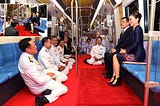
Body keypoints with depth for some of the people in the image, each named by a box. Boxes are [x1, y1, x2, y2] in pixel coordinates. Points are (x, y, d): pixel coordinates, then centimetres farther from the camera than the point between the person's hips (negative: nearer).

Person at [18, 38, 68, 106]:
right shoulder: (27, 62, -33)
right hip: (38, 87, -9)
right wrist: (48, 76, -10)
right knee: (64, 88, -6)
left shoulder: (27, 56, -4)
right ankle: (45, 99, -18)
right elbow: (41, 81, -29)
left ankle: (49, 91, -4)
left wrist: (46, 75, 0)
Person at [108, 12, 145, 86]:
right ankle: (114, 76, 4)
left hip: (137, 55, -9)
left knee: (116, 57, -11)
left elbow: (136, 44, -19)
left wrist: (126, 51, -10)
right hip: (135, 53, 9)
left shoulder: (138, 28, -12)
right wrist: (126, 50, 4)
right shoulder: (134, 29, 16)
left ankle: (117, 79, -3)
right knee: (115, 56, 4)